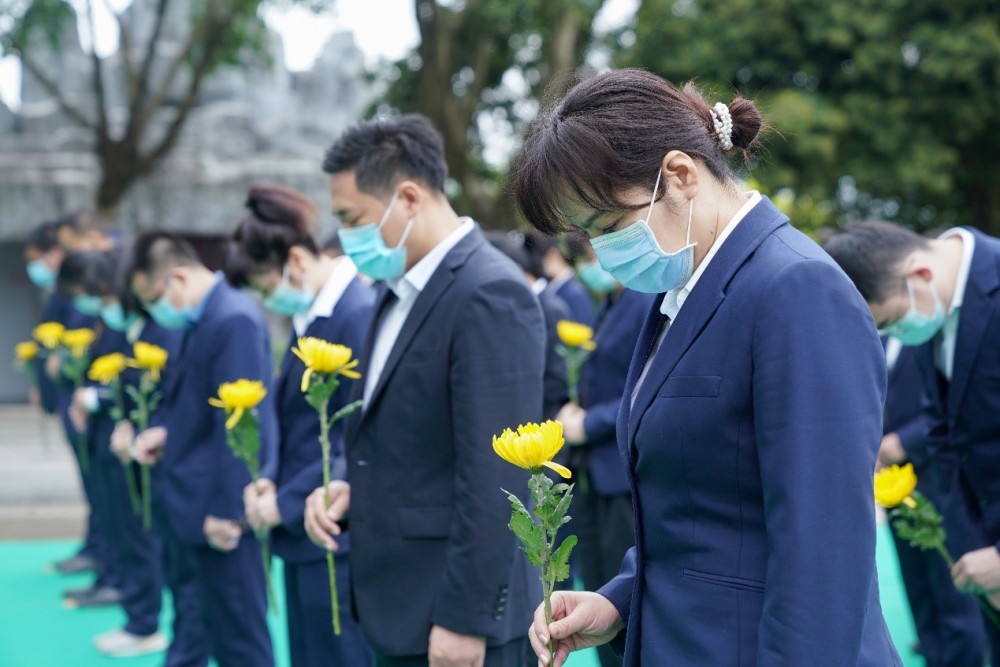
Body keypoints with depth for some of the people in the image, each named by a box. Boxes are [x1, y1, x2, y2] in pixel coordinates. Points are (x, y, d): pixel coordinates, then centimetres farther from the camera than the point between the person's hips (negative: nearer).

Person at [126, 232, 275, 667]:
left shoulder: (234, 321, -19)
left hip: (222, 511, -10)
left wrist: (227, 510, -21)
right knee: (222, 631, 18)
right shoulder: (204, 319, 10)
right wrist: (168, 431, 5)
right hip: (201, 504, 10)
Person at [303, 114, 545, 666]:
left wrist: (464, 619, -21)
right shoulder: (403, 290, 9)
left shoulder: (488, 295, -18)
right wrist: (354, 487, 2)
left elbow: (491, 480, -21)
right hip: (401, 602, 8)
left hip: (455, 609, -8)